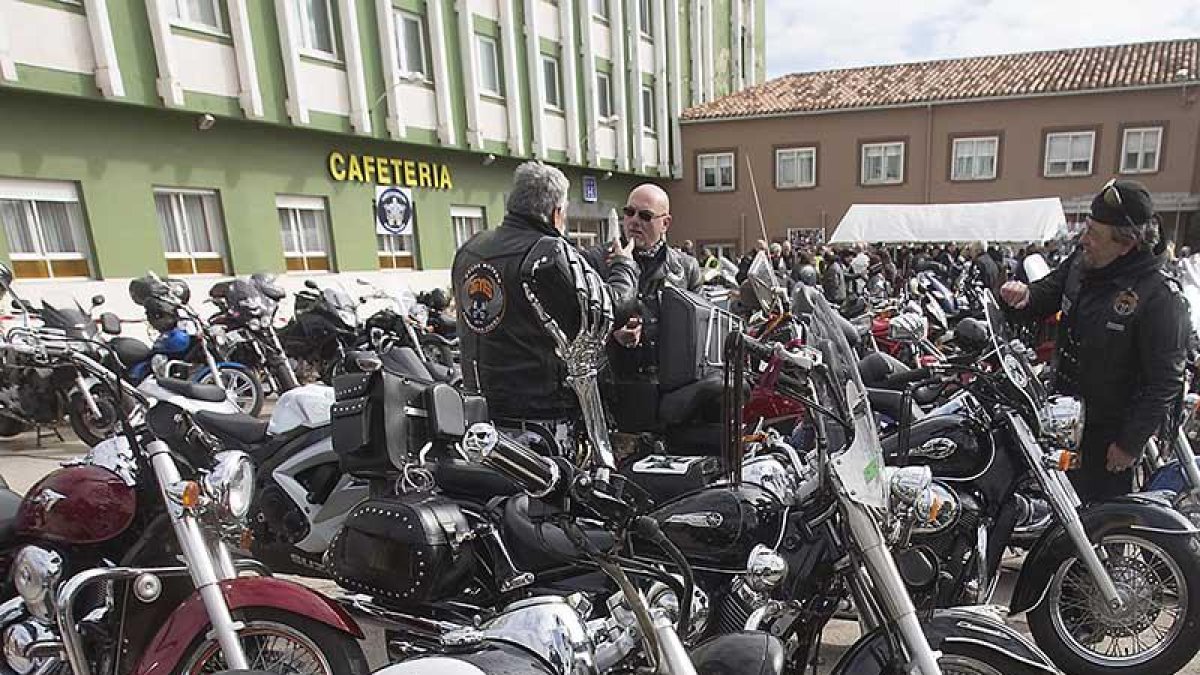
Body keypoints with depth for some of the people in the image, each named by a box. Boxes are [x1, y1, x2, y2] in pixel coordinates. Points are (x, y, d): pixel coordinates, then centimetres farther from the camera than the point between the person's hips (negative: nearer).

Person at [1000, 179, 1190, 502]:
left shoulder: (1160, 296, -24)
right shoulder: (1082, 261, -5)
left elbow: (1166, 382, -21)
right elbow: (1049, 291, 14)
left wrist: (1130, 443, -19)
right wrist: (1025, 296, -12)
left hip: (1110, 431, -6)